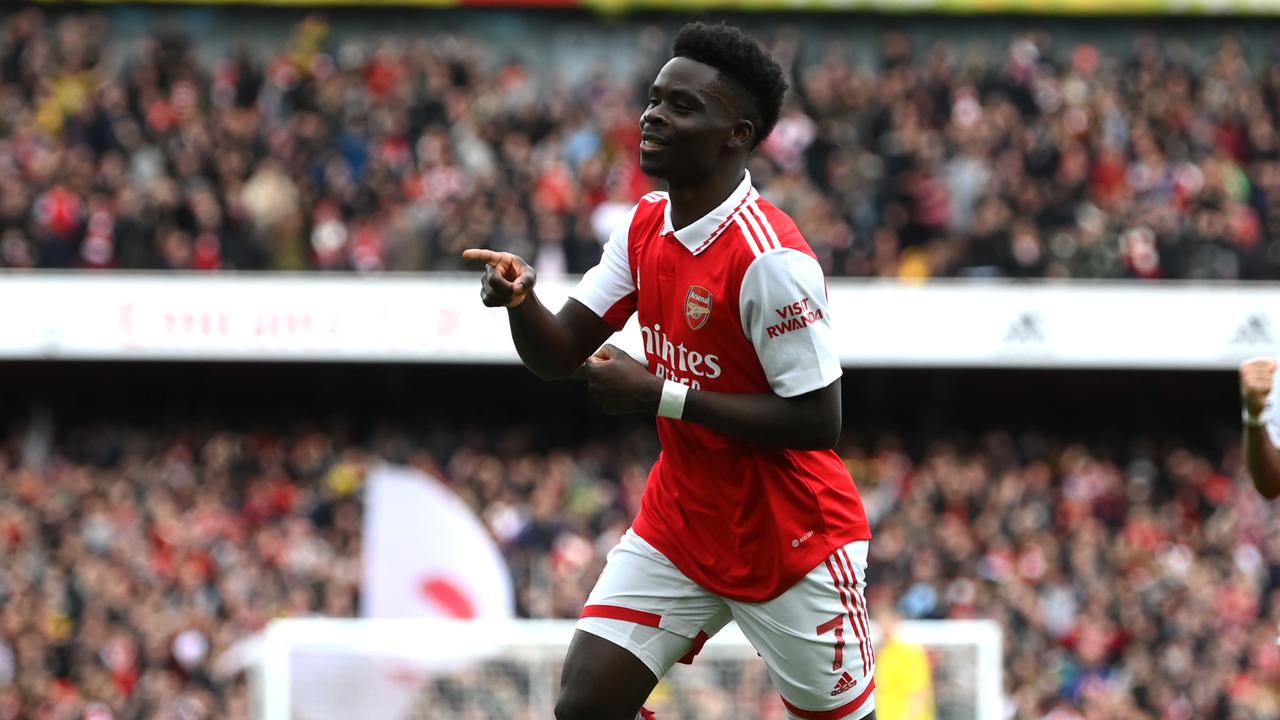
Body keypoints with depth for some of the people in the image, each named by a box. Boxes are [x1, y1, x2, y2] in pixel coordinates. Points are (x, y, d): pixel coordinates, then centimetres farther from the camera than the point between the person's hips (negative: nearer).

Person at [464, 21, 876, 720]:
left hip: (790, 543, -6)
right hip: (678, 526, 6)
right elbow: (558, 355, 3)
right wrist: (519, 300, -20)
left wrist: (660, 394, -23)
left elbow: (817, 422, -24)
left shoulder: (769, 258, -24)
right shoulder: (644, 226, 1)